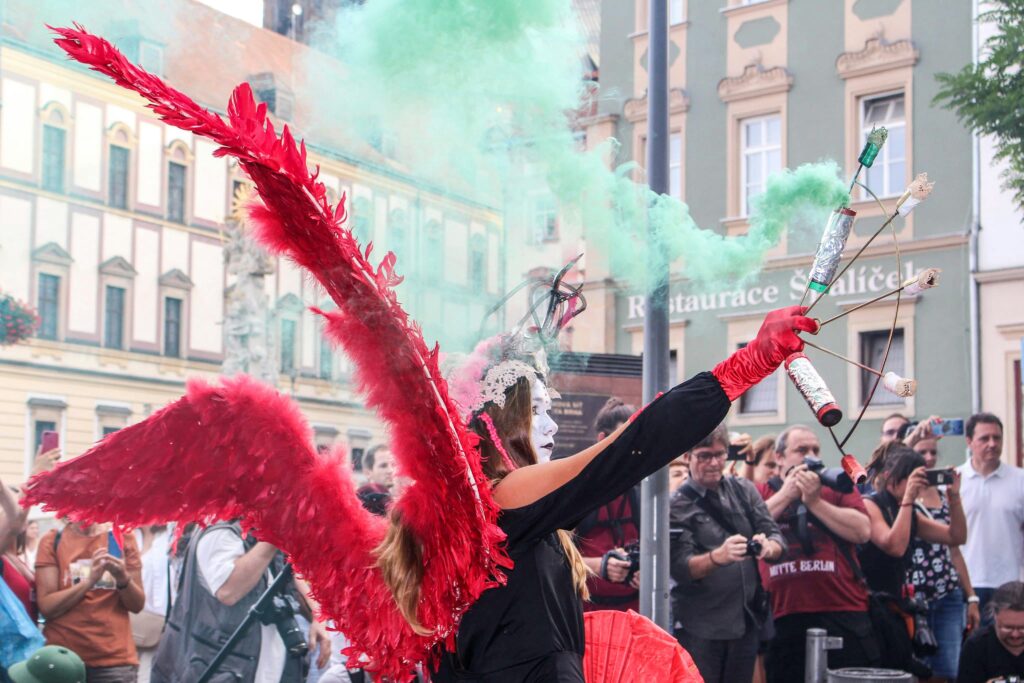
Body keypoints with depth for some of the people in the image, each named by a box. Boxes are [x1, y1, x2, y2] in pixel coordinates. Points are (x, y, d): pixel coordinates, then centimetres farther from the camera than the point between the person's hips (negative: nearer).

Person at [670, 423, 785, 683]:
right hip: (699, 627, -4)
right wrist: (718, 556, -33)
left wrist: (768, 547, -21)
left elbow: (777, 538, 3)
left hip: (748, 620, 4)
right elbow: (680, 568, -14)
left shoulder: (744, 490, 8)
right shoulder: (678, 505, -5)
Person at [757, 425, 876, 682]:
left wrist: (815, 501, -10)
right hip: (785, 620, 0)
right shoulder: (761, 493, 12)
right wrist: (786, 494, -8)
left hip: (844, 618, 0)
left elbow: (863, 531, -5)